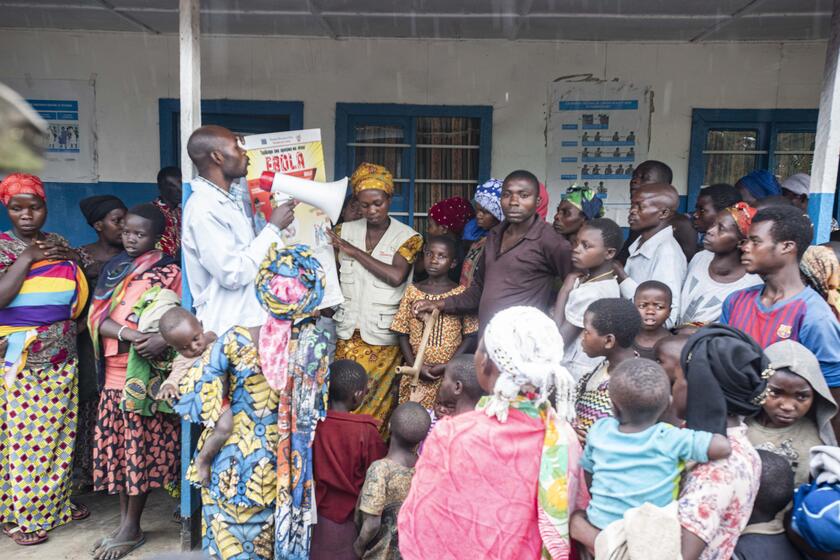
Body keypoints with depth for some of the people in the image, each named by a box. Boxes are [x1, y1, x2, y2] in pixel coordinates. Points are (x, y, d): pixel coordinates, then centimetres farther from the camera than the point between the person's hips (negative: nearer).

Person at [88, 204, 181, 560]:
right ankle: (125, 521, 21)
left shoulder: (168, 271, -3)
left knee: (141, 447, 0)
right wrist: (129, 334, -16)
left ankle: (131, 529, 11)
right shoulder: (112, 269, 12)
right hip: (114, 371, 5)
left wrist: (162, 339, -27)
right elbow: (97, 316, 3)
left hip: (147, 373, -5)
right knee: (117, 446, 9)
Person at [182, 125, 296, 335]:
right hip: (228, 330, -9)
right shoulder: (202, 208, -18)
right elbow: (233, 274, -22)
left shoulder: (233, 199, 11)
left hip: (251, 320, 9)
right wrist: (273, 227, -15)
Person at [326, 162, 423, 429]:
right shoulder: (345, 231, 7)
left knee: (375, 402, 1)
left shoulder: (407, 237, -2)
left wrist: (354, 251, -12)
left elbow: (396, 276, -17)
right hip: (347, 332, 2)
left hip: (382, 336, -2)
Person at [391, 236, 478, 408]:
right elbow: (403, 334, 4)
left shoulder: (460, 293, -3)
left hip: (449, 374, -2)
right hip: (416, 374, 2)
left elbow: (470, 336, -3)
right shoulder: (412, 291, 3)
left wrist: (447, 366, -12)